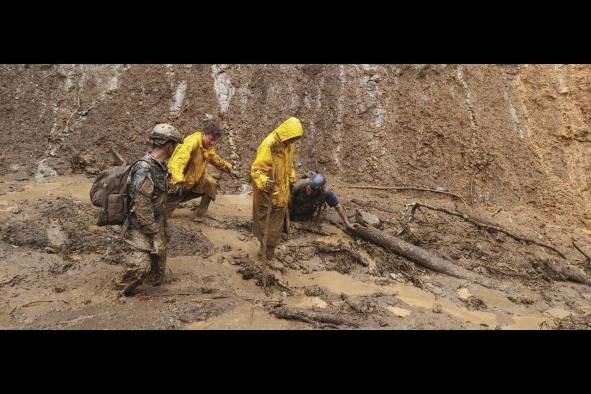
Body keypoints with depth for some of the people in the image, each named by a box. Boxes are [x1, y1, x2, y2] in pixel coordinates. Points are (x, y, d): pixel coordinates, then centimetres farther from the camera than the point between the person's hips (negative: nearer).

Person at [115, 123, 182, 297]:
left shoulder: (160, 165, 2)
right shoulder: (144, 170, -28)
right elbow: (142, 209, -26)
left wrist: (163, 229, 18)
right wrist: (155, 235, -20)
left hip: (157, 222, 9)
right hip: (142, 227, -9)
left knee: (159, 255, 20)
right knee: (141, 265, -6)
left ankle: (156, 280, 44)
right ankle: (125, 289, 19)